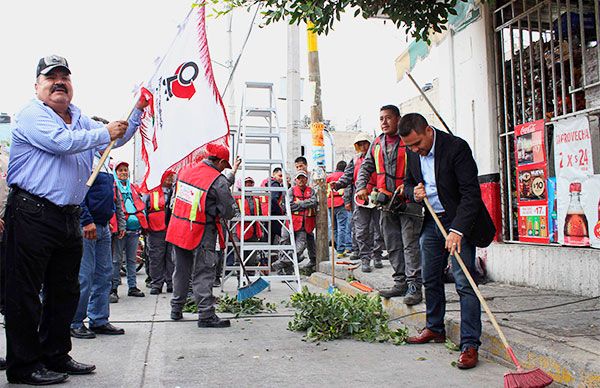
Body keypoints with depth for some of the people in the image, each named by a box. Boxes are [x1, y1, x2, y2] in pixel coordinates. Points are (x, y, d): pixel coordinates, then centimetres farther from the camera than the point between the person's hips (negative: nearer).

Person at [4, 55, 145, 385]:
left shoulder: (80, 119, 19)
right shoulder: (31, 115, -5)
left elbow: (116, 139, 22)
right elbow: (62, 142, -21)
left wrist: (138, 111, 9)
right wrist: (105, 133, -11)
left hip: (69, 217, 8)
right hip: (32, 215, -8)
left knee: (65, 291, 14)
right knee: (25, 293, -1)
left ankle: (55, 355, 26)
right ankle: (23, 365, 9)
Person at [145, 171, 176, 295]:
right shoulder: (151, 193, 10)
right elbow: (143, 209, 11)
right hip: (156, 230, -2)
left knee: (173, 257, 2)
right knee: (156, 257, -2)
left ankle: (172, 283, 9)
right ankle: (156, 284, 4)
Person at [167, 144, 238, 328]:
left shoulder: (186, 170, 6)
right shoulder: (218, 181, -15)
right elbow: (229, 212, -12)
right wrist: (233, 208, 11)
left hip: (178, 228, 7)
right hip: (202, 232, -7)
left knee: (181, 270, 18)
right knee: (203, 273, -1)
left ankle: (176, 309, 30)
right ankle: (206, 315, 1)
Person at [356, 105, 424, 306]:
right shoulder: (377, 144, 14)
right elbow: (366, 167, 17)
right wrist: (361, 187, 1)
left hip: (408, 200, -6)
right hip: (386, 201, 6)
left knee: (411, 244, -7)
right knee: (393, 246, 10)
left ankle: (414, 287, -2)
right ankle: (400, 283, 20)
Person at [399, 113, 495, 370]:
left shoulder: (456, 147, -19)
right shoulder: (413, 153, 1)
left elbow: (471, 193, -22)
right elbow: (408, 183, 16)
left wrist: (457, 230, -30)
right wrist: (414, 192, -9)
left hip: (459, 222, -7)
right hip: (431, 222, 7)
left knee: (465, 283, -10)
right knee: (430, 280, 15)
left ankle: (470, 344, -4)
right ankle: (435, 329, 32)